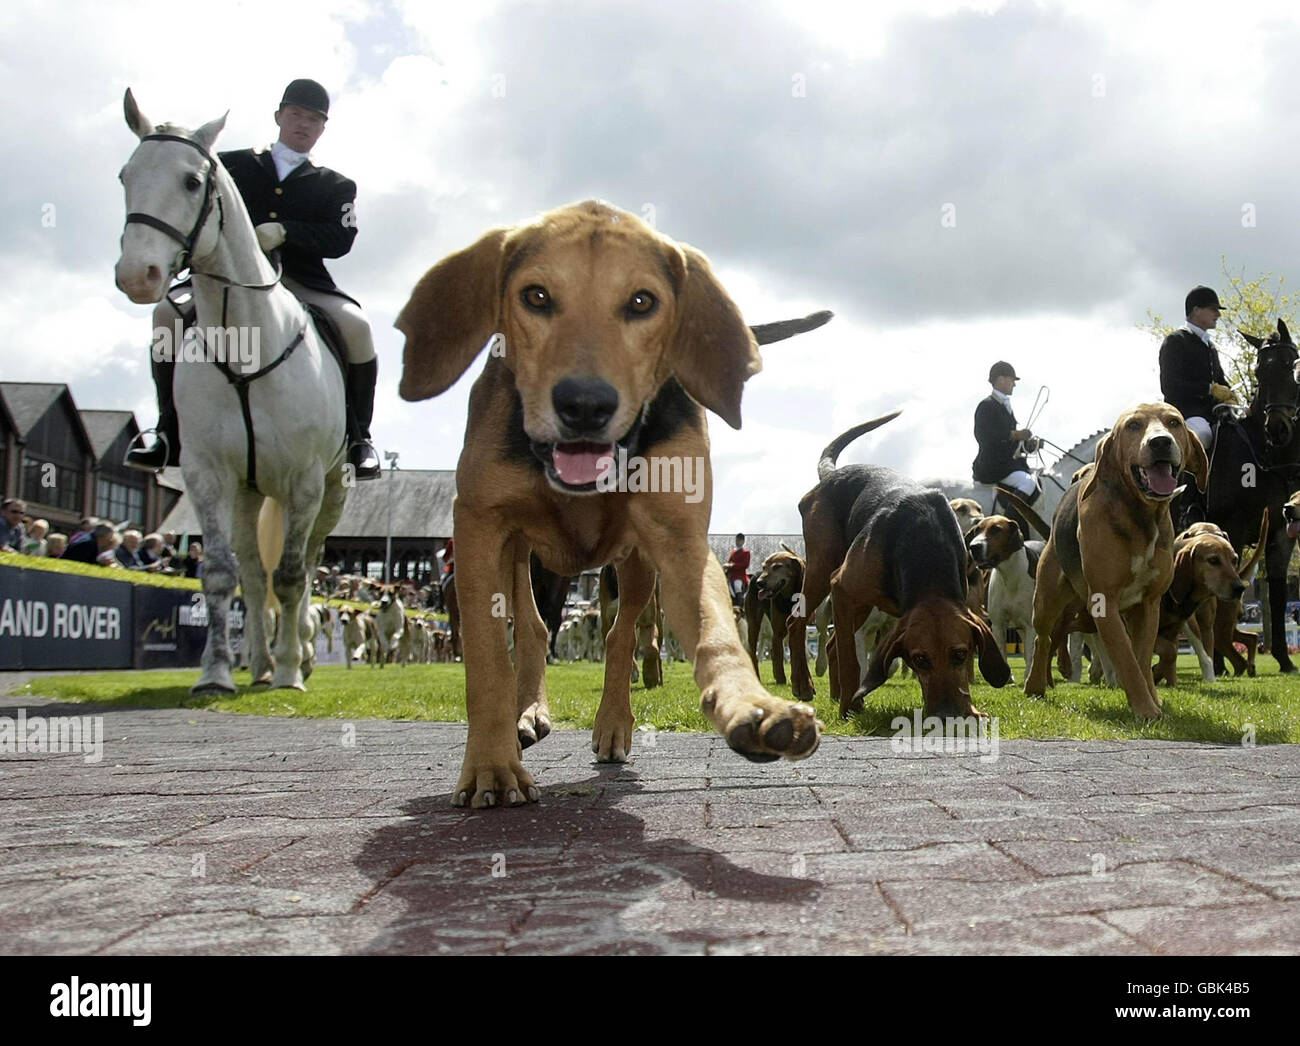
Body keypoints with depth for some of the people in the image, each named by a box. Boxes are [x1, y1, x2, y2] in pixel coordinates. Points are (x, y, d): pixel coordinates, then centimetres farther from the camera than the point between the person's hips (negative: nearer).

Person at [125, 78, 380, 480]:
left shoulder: (335, 186, 14)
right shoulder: (236, 165, 17)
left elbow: (340, 239, -3)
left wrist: (284, 232, -17)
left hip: (303, 282, -1)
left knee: (356, 325, -29)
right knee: (168, 314, -18)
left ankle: (359, 439, -13)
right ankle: (171, 435, -9)